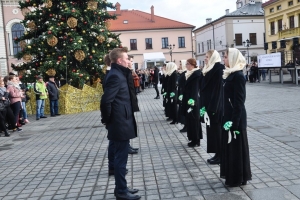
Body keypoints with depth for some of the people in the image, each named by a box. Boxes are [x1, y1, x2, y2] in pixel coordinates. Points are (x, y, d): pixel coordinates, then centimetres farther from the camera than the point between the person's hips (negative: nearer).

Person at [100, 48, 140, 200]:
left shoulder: (119, 74, 14)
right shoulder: (115, 75, -17)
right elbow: (106, 100, -24)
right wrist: (107, 119, -12)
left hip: (122, 123, 10)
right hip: (120, 124, -10)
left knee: (121, 157, 17)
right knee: (121, 158, 0)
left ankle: (121, 188, 29)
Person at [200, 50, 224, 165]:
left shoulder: (218, 69, -14)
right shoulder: (209, 69, 14)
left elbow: (218, 88, -19)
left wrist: (213, 107, -22)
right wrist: (204, 105, 14)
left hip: (215, 105, -9)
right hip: (209, 104, 9)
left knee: (216, 129, -1)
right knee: (212, 129, 11)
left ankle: (220, 155, 9)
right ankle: (217, 154, 20)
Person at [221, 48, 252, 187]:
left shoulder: (238, 76, -16)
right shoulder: (230, 74, 11)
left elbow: (239, 101, -19)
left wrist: (235, 122, -21)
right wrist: (226, 117, 16)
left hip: (236, 117, -9)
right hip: (228, 115, 9)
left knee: (236, 147, 2)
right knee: (229, 146, 16)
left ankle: (238, 178, 15)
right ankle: (231, 174, 28)